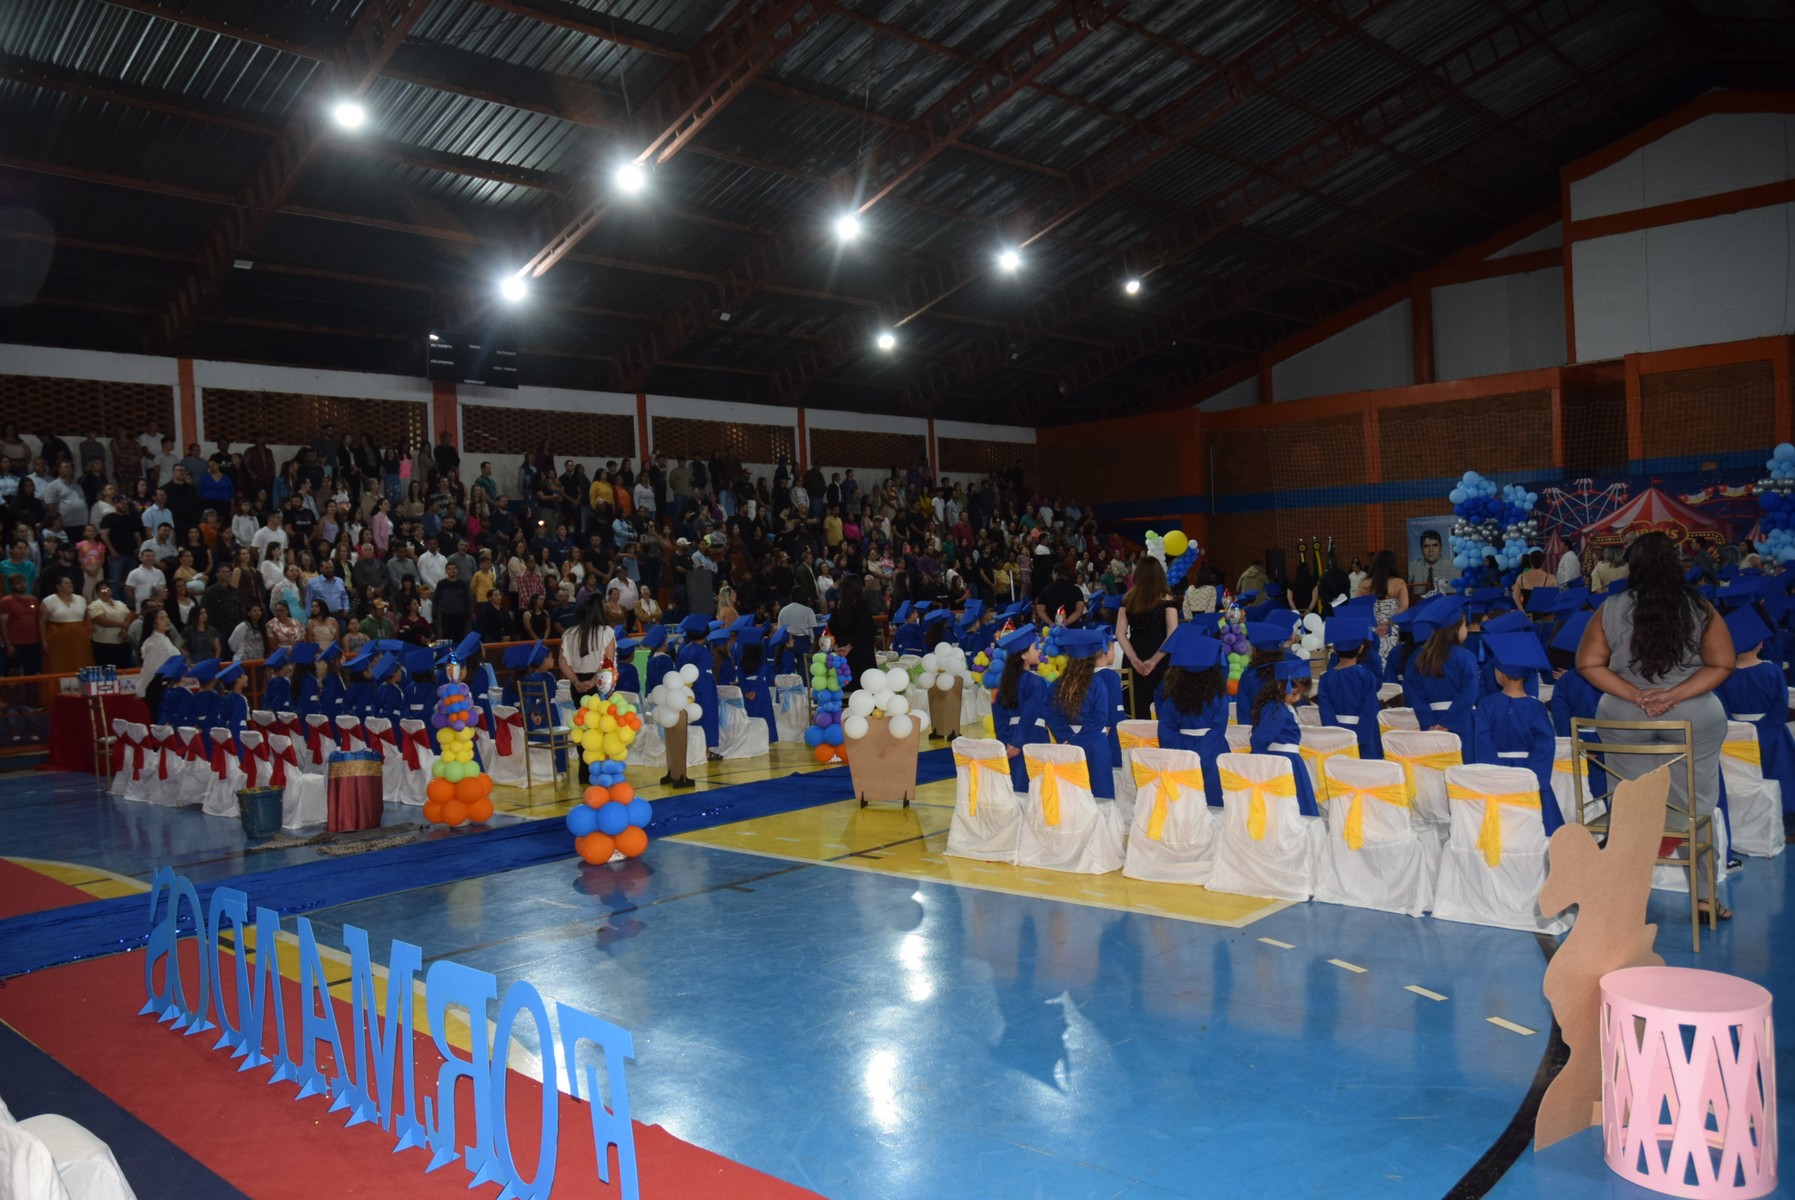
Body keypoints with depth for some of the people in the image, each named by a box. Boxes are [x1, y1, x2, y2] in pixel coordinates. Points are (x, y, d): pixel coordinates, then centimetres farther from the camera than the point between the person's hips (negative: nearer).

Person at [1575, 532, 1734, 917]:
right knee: (1694, 807, 9)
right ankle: (1703, 894, 16)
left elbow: (1589, 664, -5)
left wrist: (1635, 695, -9)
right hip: (1695, 719, 0)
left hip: (1624, 718, 1)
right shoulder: (1700, 609, -4)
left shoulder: (1610, 610, -4)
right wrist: (1675, 694, -12)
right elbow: (1722, 665, -6)